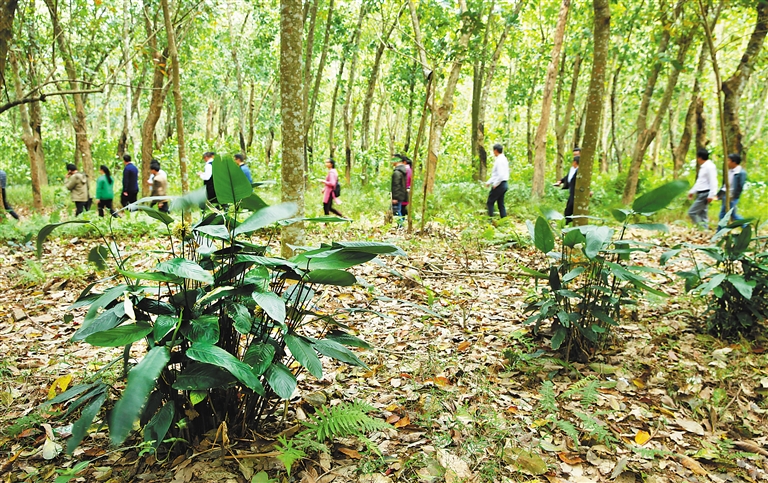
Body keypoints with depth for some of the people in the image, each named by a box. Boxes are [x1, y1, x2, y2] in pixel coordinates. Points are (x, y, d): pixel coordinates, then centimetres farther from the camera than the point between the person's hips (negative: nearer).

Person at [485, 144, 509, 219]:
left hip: (499, 185, -9)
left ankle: (490, 218, -2)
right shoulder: (503, 159, 14)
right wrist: (489, 182, 21)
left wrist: (495, 184, -16)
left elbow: (500, 175, -25)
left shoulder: (499, 160, -16)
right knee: (501, 203, 11)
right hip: (504, 184, 9)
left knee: (490, 202, -2)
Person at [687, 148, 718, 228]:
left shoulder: (709, 166, -14)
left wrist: (711, 195, -25)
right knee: (702, 214, 10)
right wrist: (692, 191, 29)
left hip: (705, 194, -10)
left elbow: (713, 182, -20)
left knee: (692, 212, -12)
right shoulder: (703, 167, 16)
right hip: (701, 194, 10)